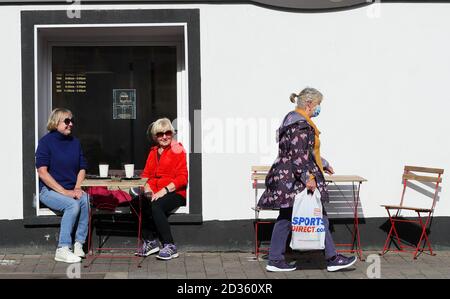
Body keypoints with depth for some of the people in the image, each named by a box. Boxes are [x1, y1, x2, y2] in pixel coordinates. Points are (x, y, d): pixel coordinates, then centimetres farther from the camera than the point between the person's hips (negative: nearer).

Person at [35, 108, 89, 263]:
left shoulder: (75, 142, 11)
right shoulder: (46, 141, -6)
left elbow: (82, 168, 14)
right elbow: (42, 172, -13)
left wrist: (77, 188, -5)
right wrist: (63, 191, -19)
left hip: (71, 190, 5)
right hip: (49, 190, -5)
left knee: (86, 200, -26)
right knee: (73, 204, -31)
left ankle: (79, 244, -17)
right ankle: (62, 249, -26)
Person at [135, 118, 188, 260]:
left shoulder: (178, 150, 1)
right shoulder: (153, 152, 20)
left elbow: (182, 178, -7)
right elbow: (146, 174, 16)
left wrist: (164, 190, -18)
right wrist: (147, 189, -5)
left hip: (175, 193, -5)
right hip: (154, 193, 5)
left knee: (156, 206, -35)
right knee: (140, 204, -27)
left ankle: (170, 247, -26)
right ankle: (150, 241, -13)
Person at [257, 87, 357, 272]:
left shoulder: (293, 119, 18)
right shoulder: (301, 125, -16)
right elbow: (298, 155, -24)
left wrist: (323, 164, 34)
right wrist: (308, 177, -25)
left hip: (287, 179, 11)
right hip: (295, 179, -11)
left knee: (285, 219, 10)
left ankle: (275, 260, 12)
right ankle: (332, 259, 5)